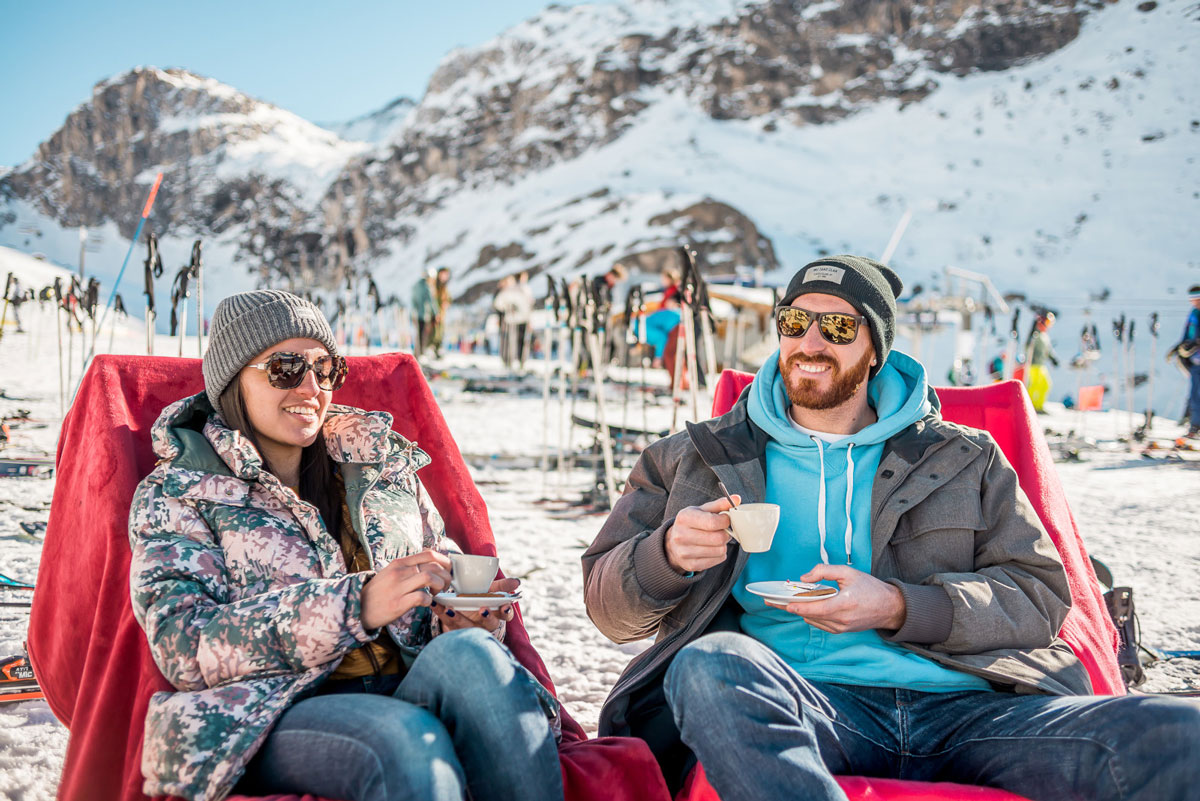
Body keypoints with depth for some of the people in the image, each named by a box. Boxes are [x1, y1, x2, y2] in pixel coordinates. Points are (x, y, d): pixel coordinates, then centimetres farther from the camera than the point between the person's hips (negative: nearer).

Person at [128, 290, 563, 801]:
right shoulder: (175, 493, 8)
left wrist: (468, 617, -2)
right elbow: (185, 648, -7)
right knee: (411, 739, -36)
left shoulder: (384, 465, 22)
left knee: (468, 655, -31)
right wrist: (356, 605, -19)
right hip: (280, 718, -4)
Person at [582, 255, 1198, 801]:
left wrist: (899, 607, -7)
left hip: (960, 708, 0)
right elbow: (611, 609, 17)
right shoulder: (701, 457, 20)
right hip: (804, 706, 1)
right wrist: (668, 555, -8)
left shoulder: (963, 458, 21)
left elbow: (1040, 595, 11)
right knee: (709, 664, -38)